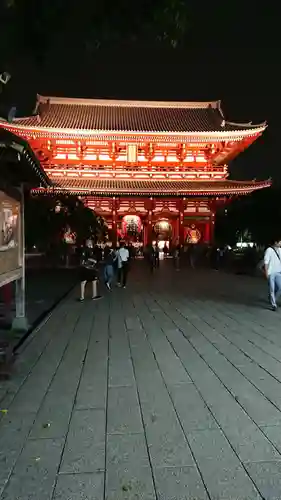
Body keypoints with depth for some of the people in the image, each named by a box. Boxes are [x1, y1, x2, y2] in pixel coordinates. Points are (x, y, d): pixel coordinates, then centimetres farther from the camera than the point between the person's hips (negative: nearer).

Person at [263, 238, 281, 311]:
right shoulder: (269, 250, -11)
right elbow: (266, 262, -11)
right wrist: (266, 272, -13)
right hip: (271, 272, -6)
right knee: (272, 289, -1)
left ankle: (272, 297, 32)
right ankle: (274, 304, 7)